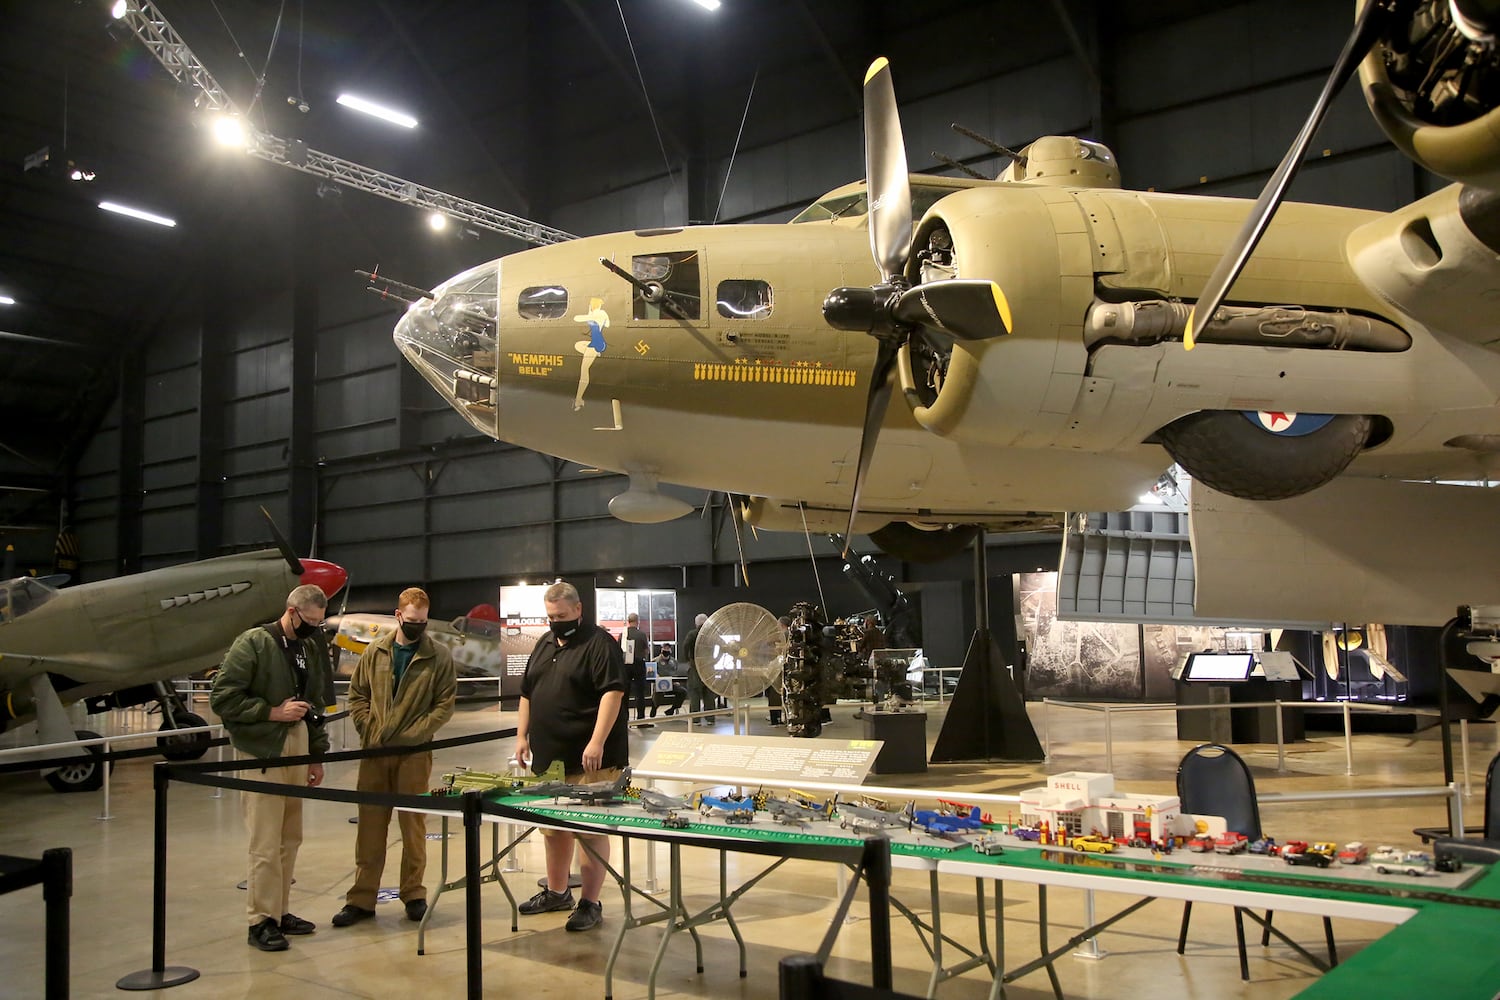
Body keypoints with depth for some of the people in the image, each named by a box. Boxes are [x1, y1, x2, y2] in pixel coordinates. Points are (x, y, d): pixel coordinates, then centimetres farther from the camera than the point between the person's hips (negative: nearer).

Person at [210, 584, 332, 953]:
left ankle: (280, 911, 23)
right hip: (262, 752, -7)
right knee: (266, 844, -5)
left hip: (297, 749, 7)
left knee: (290, 839, 12)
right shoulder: (253, 643, -9)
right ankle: (262, 921, 5)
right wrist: (273, 712, -16)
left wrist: (317, 755, 17)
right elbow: (222, 698, -12)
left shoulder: (312, 648, 12)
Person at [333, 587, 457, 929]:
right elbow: (357, 695, 12)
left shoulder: (439, 656, -2)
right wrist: (368, 730, -1)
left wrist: (412, 735, -12)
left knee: (413, 824, 5)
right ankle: (361, 898, 16)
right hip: (374, 753, 2)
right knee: (370, 825, 8)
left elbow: (445, 704, -5)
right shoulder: (374, 652, 6)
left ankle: (414, 894, 17)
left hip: (414, 754, -2)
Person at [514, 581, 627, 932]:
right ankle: (556, 891, 32)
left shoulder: (599, 643, -9)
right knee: (553, 826, 17)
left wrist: (597, 742, -24)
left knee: (590, 830, -3)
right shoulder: (544, 645, 16)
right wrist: (522, 736, 14)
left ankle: (590, 903, 4)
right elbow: (527, 693, 22)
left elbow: (612, 693, -18)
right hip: (547, 757, 8)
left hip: (588, 759, -8)